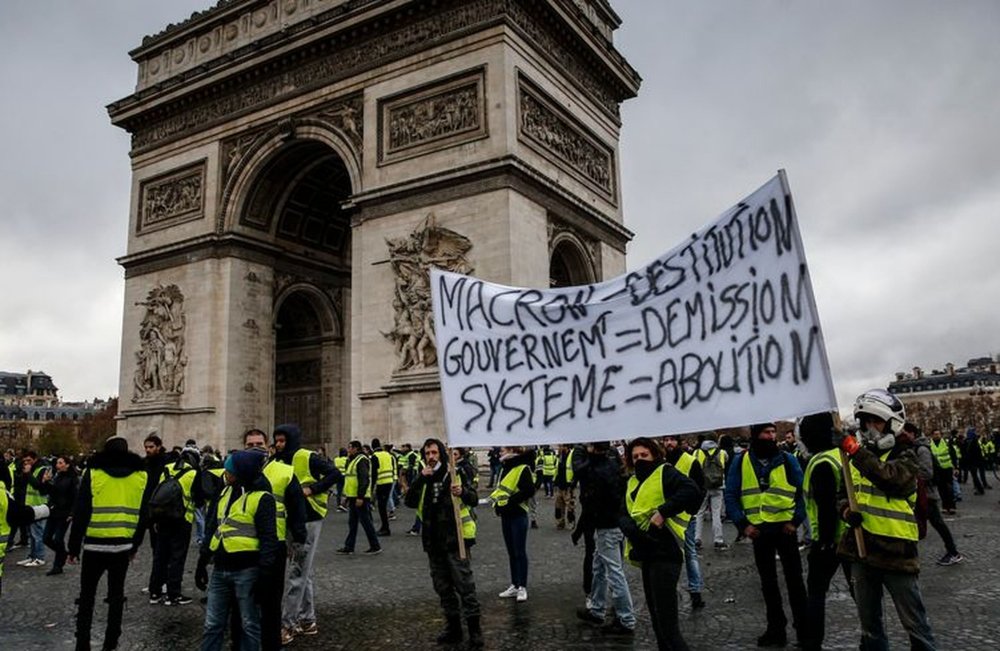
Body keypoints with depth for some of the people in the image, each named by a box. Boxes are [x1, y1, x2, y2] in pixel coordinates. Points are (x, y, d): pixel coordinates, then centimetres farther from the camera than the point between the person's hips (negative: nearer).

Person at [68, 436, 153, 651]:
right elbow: (144, 515, 9)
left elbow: (80, 513, -4)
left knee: (87, 595, 12)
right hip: (123, 545, 2)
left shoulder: (93, 472, -3)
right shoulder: (142, 475, 5)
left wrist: (73, 547, 3)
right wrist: (135, 545, 17)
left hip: (95, 544, -2)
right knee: (116, 595, 14)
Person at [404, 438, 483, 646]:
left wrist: (463, 492, -32)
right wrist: (421, 479, -16)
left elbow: (474, 500, -11)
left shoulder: (456, 473, -4)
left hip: (455, 539, -5)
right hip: (433, 542, 5)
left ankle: (474, 628, 4)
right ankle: (453, 627, 26)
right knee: (443, 587, 14)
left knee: (465, 585, -5)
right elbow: (410, 502, -5)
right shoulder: (422, 479, 9)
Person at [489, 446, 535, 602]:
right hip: (505, 516, 8)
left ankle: (522, 587, 9)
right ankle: (514, 585, 22)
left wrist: (510, 501, -18)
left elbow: (529, 490, -22)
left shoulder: (522, 468, -14)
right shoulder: (505, 468, 12)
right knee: (511, 552, 13)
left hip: (518, 515, -8)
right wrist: (497, 501, 3)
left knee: (519, 552, 0)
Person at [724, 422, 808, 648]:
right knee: (768, 582, 12)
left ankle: (803, 628, 16)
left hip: (784, 528, -2)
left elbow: (803, 493, -2)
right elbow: (731, 496, 0)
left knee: (794, 579, 4)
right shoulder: (740, 462, -2)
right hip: (758, 530, 2)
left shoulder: (787, 460, -4)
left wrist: (796, 521, -11)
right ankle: (776, 628, 24)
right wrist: (743, 524, -8)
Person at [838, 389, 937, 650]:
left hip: (895, 550, -5)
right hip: (861, 548, 6)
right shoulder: (858, 457, 9)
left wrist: (857, 453, -41)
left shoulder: (905, 456, -8)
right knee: (868, 620, 19)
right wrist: (847, 510, -8)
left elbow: (888, 478, -30)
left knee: (914, 622, 4)